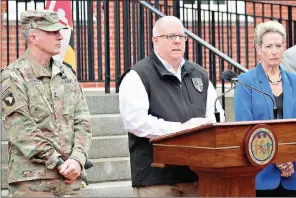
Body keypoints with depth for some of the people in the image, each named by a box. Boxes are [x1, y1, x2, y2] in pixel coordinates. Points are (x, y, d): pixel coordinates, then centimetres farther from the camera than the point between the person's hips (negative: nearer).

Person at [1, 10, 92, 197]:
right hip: (32, 180, -5)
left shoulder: (67, 74, 12)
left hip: (70, 176, 5)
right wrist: (58, 163, -14)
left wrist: (77, 159, -7)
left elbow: (82, 121, 8)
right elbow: (22, 130, -12)